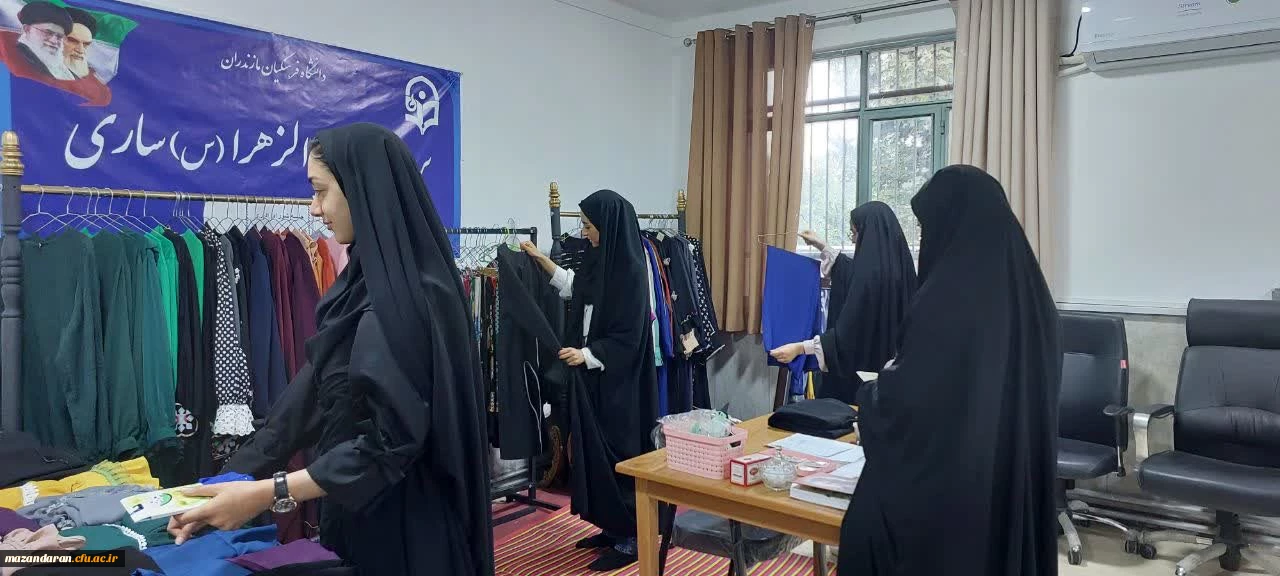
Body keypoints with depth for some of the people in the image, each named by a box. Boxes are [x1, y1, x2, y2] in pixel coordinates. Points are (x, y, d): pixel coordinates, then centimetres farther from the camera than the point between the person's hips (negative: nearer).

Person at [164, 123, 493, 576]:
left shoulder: (405, 297, -23)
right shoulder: (364, 283, 5)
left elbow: (391, 440, -25)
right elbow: (313, 392, 6)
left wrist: (268, 493, -24)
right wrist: (233, 481, 3)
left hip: (400, 529, -8)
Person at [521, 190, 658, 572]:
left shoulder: (631, 270, -18)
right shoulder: (599, 260, 6)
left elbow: (628, 336, -19)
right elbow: (573, 287, 27)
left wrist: (587, 354, -24)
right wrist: (540, 259, 27)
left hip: (616, 382, -9)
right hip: (592, 377, 9)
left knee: (617, 454, 0)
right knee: (595, 452, 14)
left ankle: (630, 539, 13)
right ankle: (612, 528, 27)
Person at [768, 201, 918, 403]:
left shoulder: (872, 273, -24)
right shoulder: (895, 264, 4)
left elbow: (849, 330, -25)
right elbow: (853, 273, 23)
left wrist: (799, 348, -25)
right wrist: (821, 246, 29)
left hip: (862, 368, -9)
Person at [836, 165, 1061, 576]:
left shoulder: (949, 296, -22)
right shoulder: (1027, 291, 3)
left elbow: (908, 396, -19)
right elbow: (1037, 387, 15)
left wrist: (871, 394, 3)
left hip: (944, 485, -8)